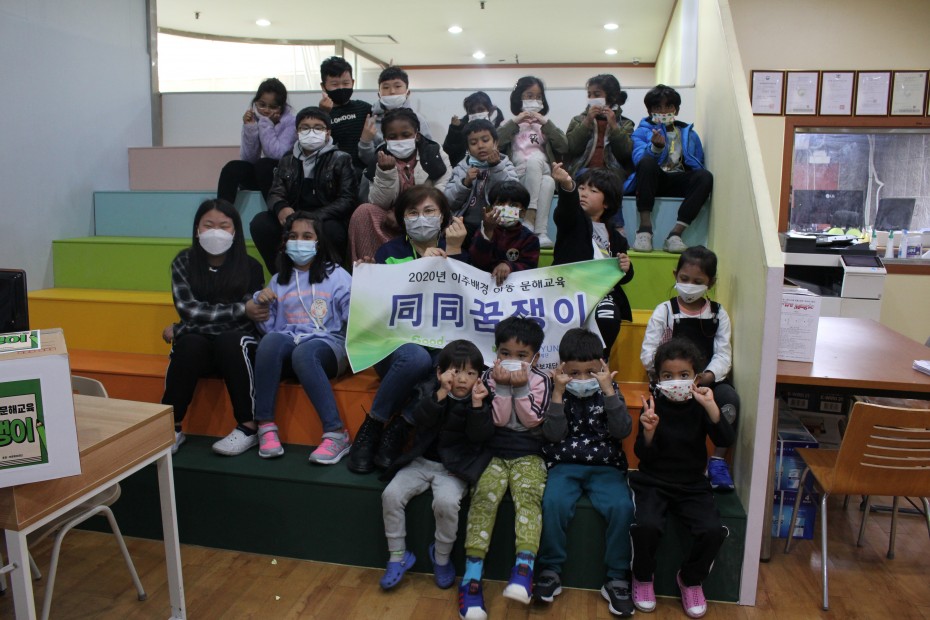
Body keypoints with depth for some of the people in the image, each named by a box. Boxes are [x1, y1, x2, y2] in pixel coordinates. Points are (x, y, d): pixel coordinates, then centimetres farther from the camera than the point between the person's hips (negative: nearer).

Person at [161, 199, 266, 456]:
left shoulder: (250, 267, -1)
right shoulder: (183, 263, 5)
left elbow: (249, 317, -9)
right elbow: (188, 309, -7)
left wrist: (180, 330, -9)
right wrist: (240, 310, -18)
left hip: (237, 342, -1)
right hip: (198, 343, 1)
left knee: (230, 341, -34)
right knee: (190, 345, -32)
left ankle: (248, 428, -29)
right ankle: (172, 427, -23)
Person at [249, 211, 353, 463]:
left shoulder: (336, 275, 12)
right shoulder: (279, 280, 21)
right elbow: (268, 326, 17)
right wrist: (260, 302, 0)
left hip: (328, 343, -3)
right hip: (289, 339, 3)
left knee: (303, 353, -39)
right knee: (270, 340, -34)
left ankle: (336, 433, -35)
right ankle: (265, 425, -27)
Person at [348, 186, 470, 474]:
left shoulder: (456, 254, 13)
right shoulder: (390, 251, 10)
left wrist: (454, 251, -7)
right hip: (397, 338, -1)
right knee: (416, 358, -37)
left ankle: (399, 428, -16)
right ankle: (372, 426, -13)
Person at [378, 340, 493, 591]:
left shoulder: (481, 398, -2)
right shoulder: (430, 391, 0)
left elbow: (479, 436, -12)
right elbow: (421, 419, -18)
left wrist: (477, 404, -23)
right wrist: (441, 394, -30)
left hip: (455, 467, -2)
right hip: (422, 460, 3)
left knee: (446, 501, -30)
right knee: (391, 494, -17)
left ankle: (441, 558, -1)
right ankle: (397, 556, 4)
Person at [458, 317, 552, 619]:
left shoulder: (540, 380, 0)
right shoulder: (490, 377, 1)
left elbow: (532, 419, -9)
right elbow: (498, 419, -8)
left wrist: (521, 388, -19)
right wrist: (502, 387, -19)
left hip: (528, 454, 0)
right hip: (494, 453, 0)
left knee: (528, 493, -29)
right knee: (485, 494, -25)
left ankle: (524, 566, -35)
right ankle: (472, 573, -24)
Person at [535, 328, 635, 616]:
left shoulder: (609, 390, 3)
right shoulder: (559, 392, 1)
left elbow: (622, 431, -10)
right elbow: (553, 435, -10)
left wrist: (609, 391, -18)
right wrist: (558, 393, -18)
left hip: (606, 466, 1)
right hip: (565, 465, 0)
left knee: (622, 506, -26)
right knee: (554, 502, -29)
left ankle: (617, 578, -8)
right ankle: (551, 570, -10)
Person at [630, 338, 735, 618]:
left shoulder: (700, 406, -2)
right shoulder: (653, 406, -6)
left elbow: (726, 440, -16)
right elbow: (644, 456, -8)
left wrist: (711, 406, -29)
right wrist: (648, 431, -29)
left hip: (692, 485, 2)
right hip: (653, 483, -2)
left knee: (713, 530, -21)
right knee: (646, 525, -28)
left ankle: (691, 579, 11)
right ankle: (643, 577, 5)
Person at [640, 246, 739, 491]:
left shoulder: (718, 314, 11)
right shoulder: (665, 311, 4)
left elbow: (723, 355, 2)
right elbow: (648, 354, -2)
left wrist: (708, 376, -18)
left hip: (708, 379, 3)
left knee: (730, 397, -27)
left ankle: (718, 459, -8)